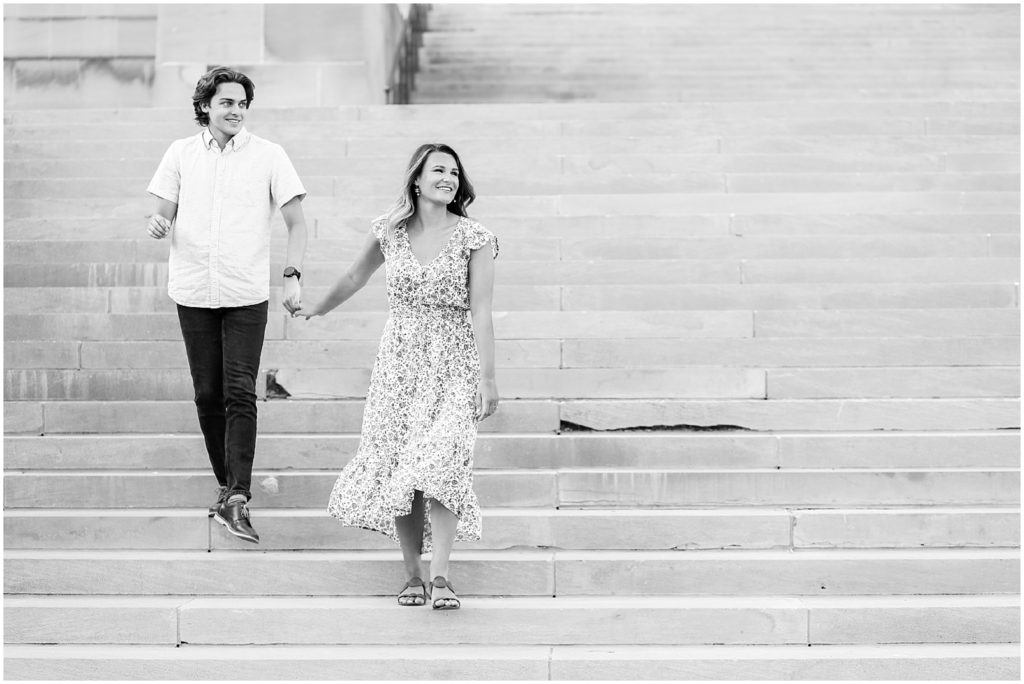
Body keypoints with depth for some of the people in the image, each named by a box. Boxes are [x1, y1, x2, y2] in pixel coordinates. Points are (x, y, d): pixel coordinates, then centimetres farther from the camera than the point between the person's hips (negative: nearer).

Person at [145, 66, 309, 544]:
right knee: (208, 396, 8)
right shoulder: (181, 153, 7)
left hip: (247, 295, -3)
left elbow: (296, 221, 2)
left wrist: (293, 275, -12)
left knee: (239, 395, -11)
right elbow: (164, 212, 10)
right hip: (193, 293, 3)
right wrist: (158, 224, -15)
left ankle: (237, 500, -14)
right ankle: (227, 487, 22)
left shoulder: (269, 156, 1)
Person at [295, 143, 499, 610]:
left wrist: (487, 378, -11)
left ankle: (440, 576, -18)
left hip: (452, 364, -3)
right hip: (399, 361, 3)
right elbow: (355, 277, 21)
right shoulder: (389, 231, 3)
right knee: (399, 467, 0)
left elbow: (480, 312, -8)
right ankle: (413, 576, 9)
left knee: (441, 464, -18)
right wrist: (318, 309, 35)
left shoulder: (474, 238, -5)